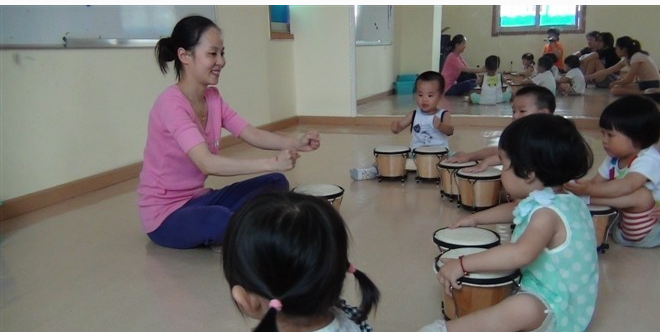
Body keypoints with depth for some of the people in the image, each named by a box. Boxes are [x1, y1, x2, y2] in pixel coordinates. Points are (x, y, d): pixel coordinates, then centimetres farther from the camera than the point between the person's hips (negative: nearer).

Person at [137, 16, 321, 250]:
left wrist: (296, 144, -22)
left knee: (276, 183, -3)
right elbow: (207, 163, -35)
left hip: (198, 198, 8)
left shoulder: (213, 98, 3)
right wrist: (272, 162, -41)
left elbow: (252, 135, -5)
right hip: (165, 214, -8)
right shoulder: (171, 103, -23)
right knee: (220, 220, -39)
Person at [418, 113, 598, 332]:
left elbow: (521, 253, -47)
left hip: (556, 306, -11)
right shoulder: (557, 200, 4)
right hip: (548, 290, 12)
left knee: (522, 307, -39)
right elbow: (515, 210, 23)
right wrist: (475, 219, 29)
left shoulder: (547, 214, -29)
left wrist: (462, 265, -44)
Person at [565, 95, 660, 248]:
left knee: (642, 196, -35)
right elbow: (596, 182, 1)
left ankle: (588, 199, -35)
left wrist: (589, 190, -47)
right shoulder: (614, 159, 6)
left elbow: (627, 186, -37)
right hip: (619, 225, 8)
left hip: (647, 231, -8)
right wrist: (581, 187, -20)